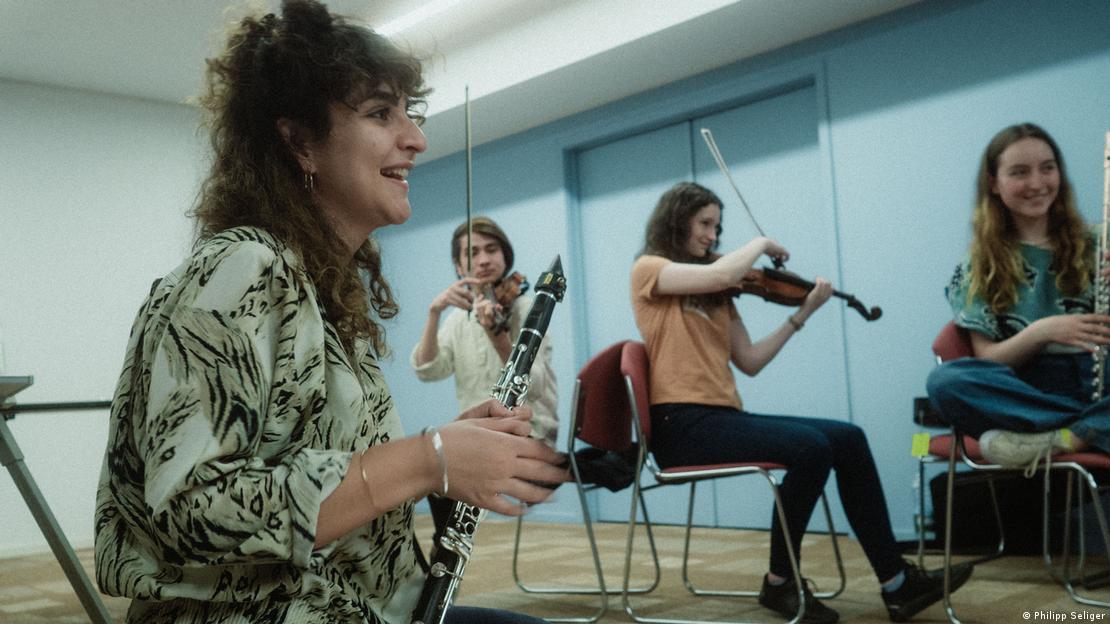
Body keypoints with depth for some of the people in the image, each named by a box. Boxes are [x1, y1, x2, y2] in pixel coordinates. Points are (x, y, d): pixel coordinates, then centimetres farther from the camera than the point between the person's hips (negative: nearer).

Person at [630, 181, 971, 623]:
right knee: (811, 447, -24)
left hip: (721, 416, 7)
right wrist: (761, 243, -1)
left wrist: (801, 315, 8)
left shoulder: (715, 295, 20)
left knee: (848, 439, -5)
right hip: (681, 424, -7)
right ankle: (780, 582, -6)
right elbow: (721, 274, -20)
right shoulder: (649, 269, -1)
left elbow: (749, 363, 13)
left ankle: (897, 583, -1)